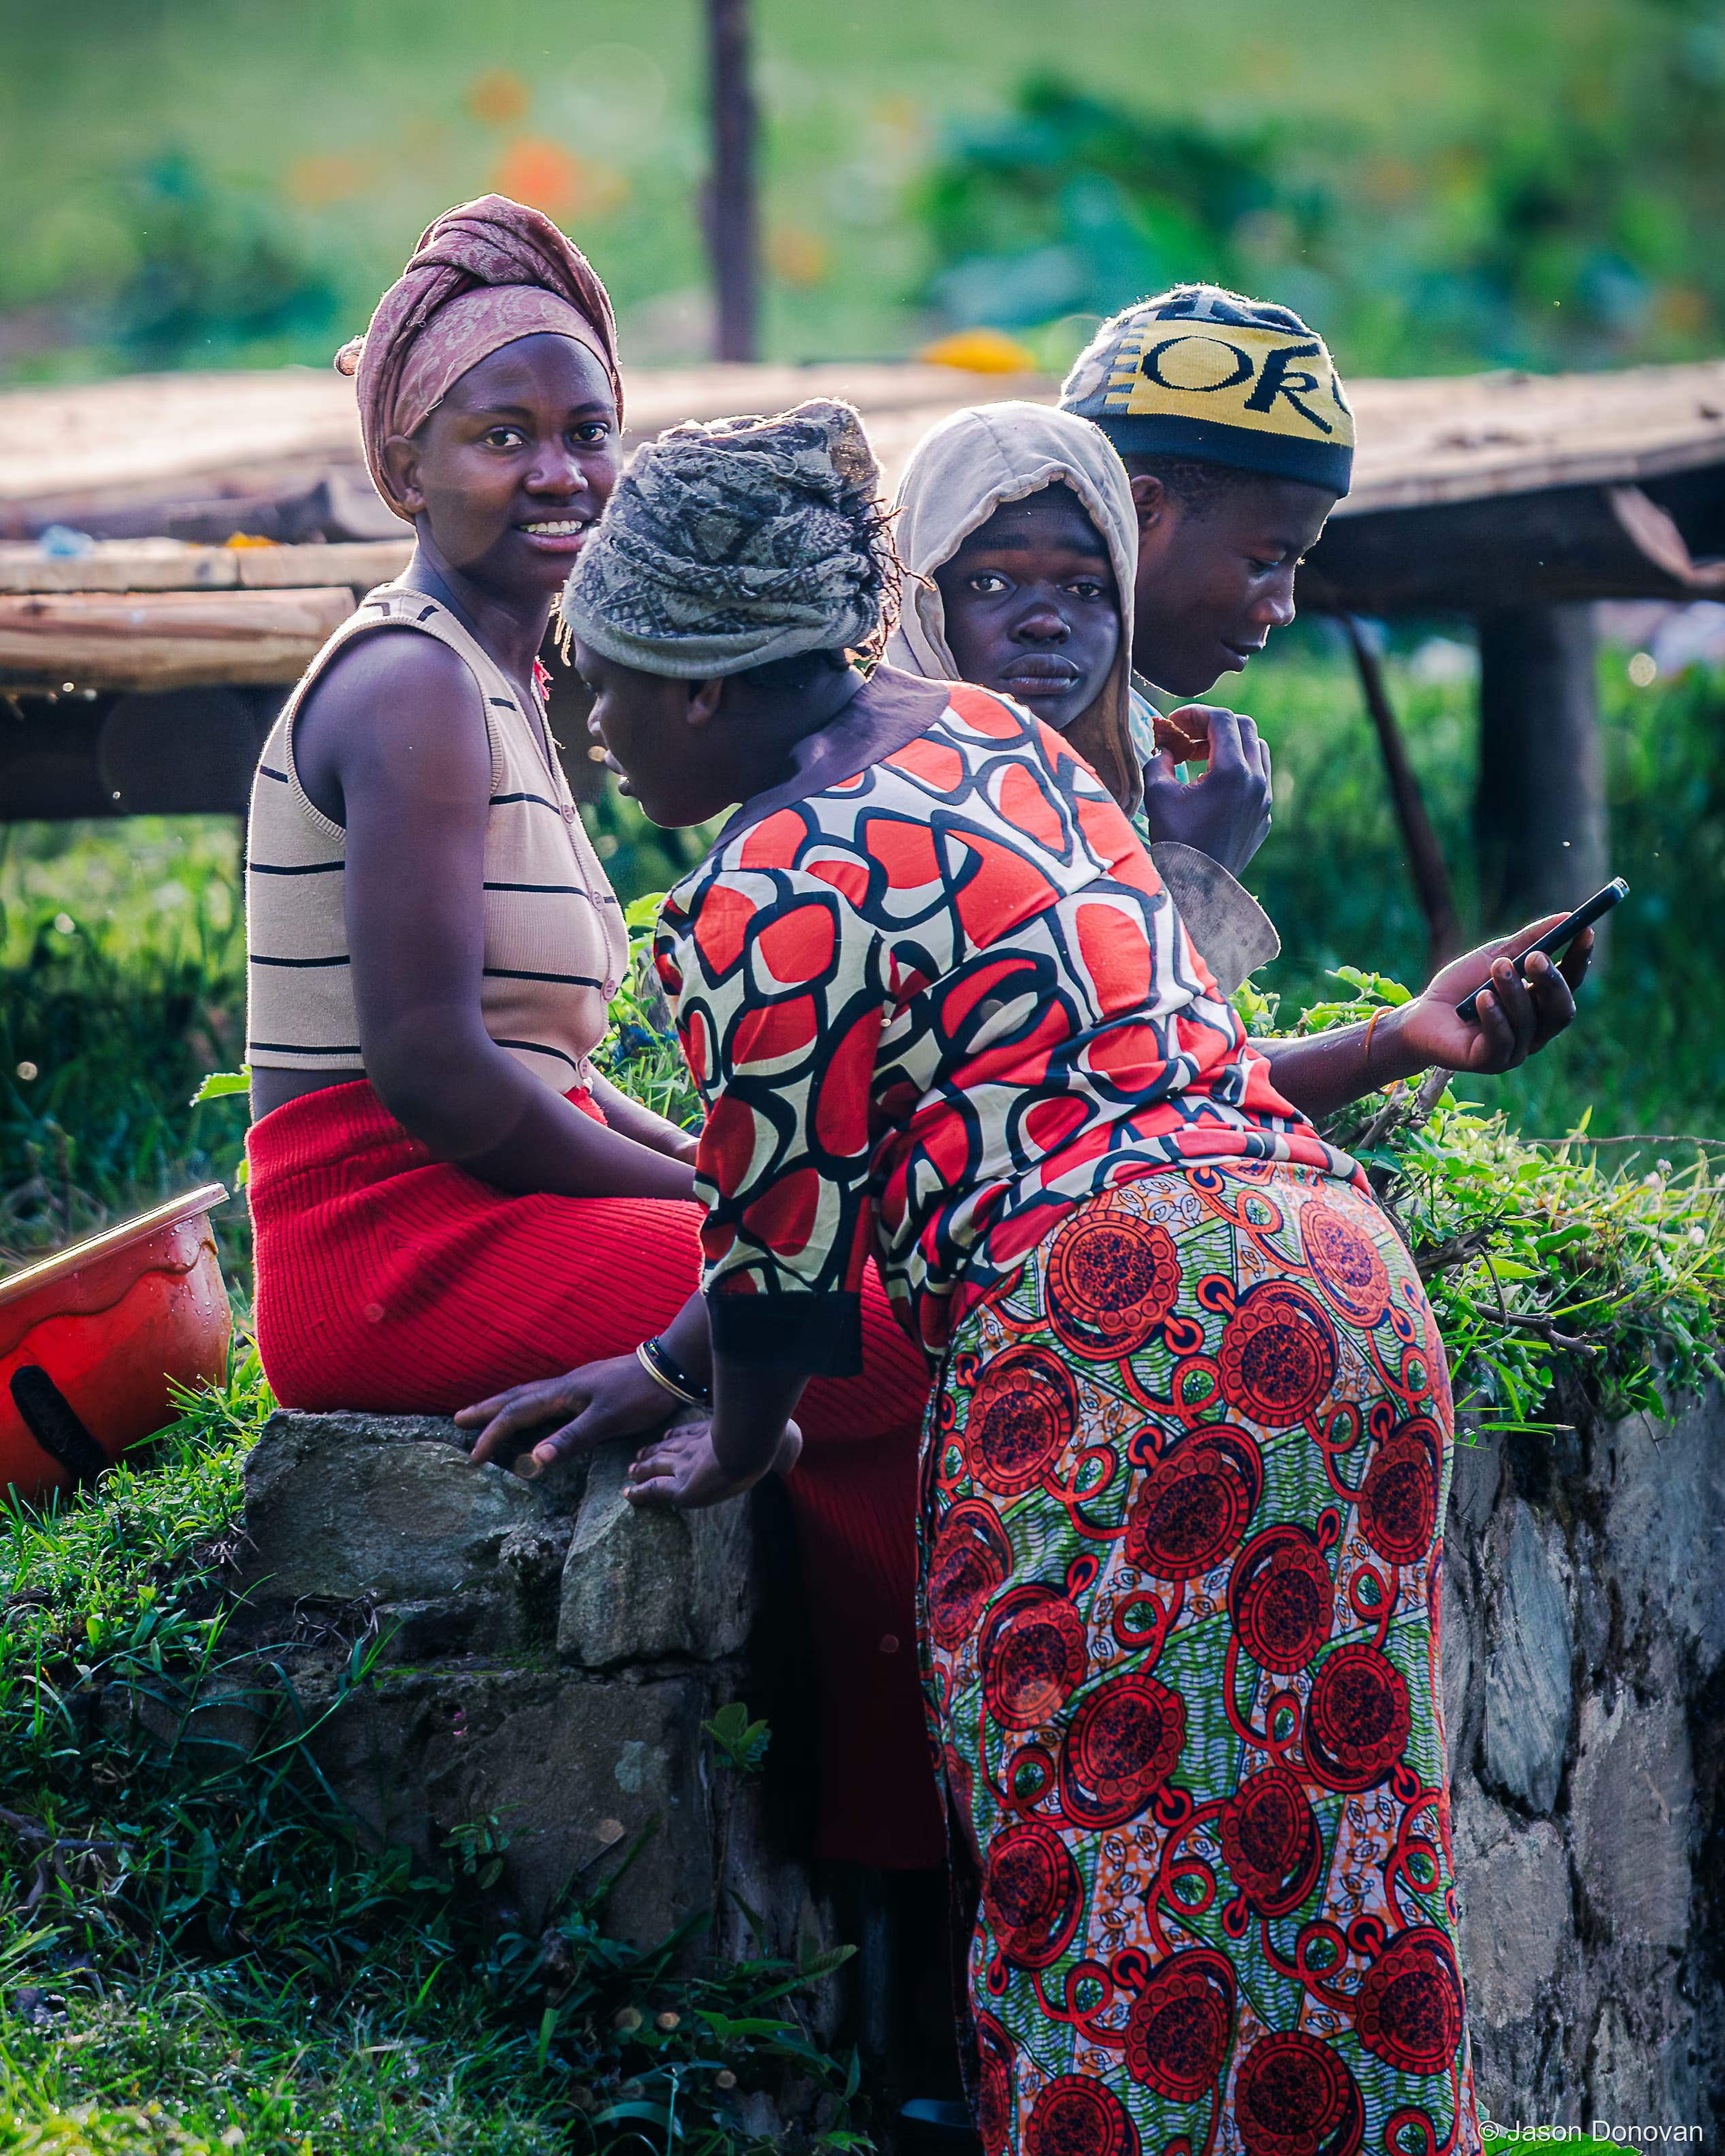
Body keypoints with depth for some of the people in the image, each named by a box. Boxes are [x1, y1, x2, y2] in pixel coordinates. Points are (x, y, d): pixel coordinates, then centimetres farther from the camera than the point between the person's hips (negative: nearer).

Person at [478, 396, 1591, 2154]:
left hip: (1109, 1326, -9)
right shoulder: (983, 736, 19)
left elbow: (787, 1246, 2)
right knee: (1325, 1860, 10)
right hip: (1333, 1266, 9)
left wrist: (737, 1449, 15)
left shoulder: (769, 899, -7)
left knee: (1113, 1889, -5)